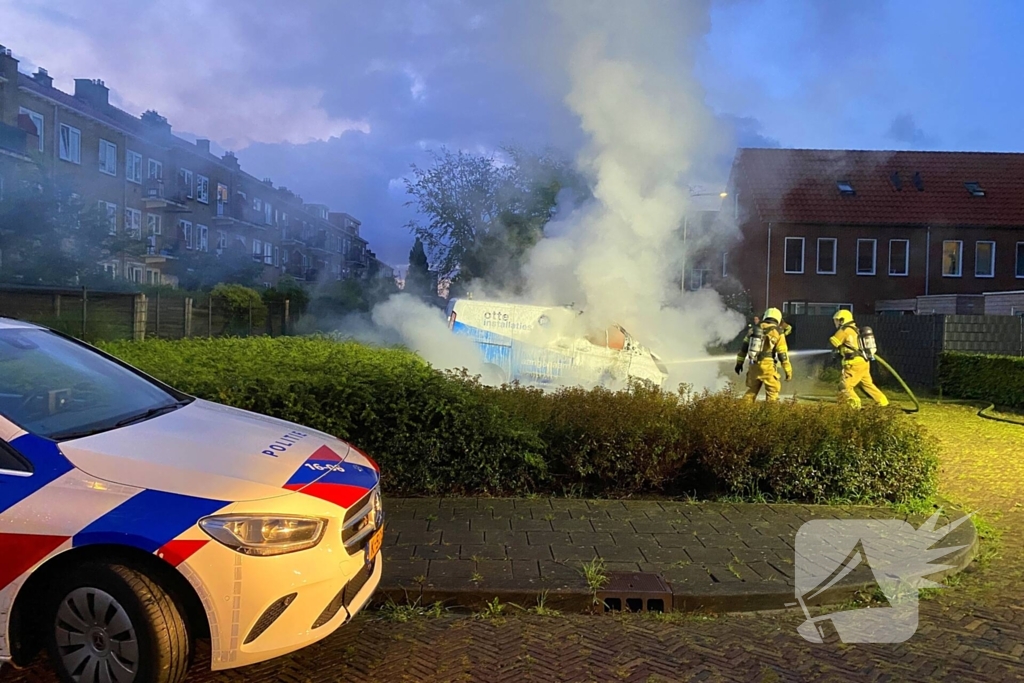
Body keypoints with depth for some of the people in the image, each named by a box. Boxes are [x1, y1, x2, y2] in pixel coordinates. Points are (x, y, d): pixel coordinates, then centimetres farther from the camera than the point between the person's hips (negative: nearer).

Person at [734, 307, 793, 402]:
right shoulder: (778, 332, -1)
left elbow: (744, 346, 11)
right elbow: (783, 353, -2)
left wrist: (739, 362, 18)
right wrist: (788, 371, 2)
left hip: (754, 364, 5)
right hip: (768, 365, -5)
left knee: (752, 390, 17)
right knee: (773, 391, 4)